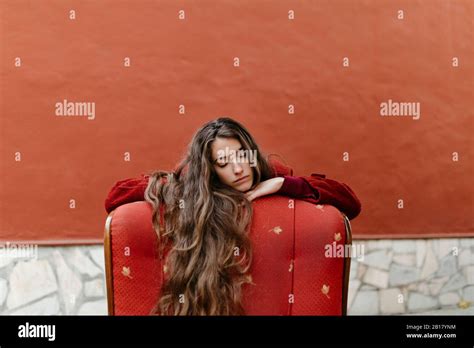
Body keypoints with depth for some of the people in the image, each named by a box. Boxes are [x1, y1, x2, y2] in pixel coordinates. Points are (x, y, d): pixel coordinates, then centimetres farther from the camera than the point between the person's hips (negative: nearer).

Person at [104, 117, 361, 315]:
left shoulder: (272, 176, -2)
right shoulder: (188, 188, -5)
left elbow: (351, 203, -8)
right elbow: (114, 198, -2)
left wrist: (283, 183, -14)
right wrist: (167, 185, -12)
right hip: (194, 303, 0)